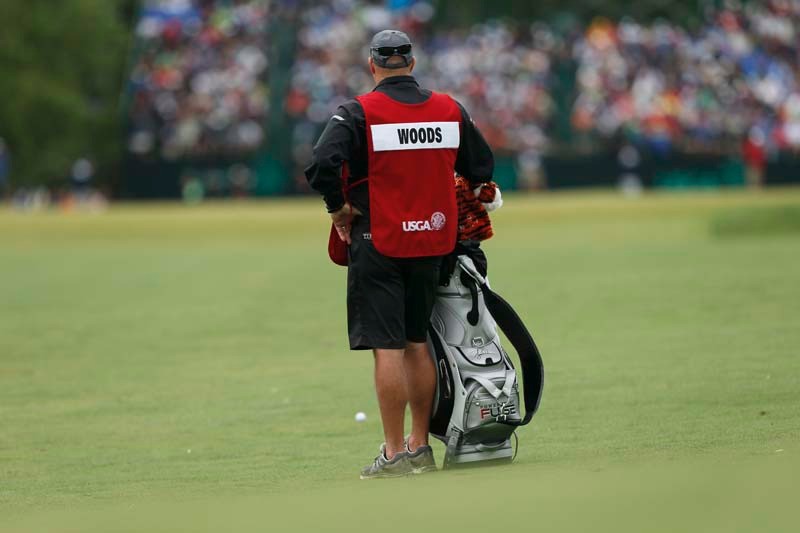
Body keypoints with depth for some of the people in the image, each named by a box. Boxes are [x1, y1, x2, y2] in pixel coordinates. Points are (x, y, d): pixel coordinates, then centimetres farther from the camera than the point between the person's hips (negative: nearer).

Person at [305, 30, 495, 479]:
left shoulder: (360, 112, -10)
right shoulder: (449, 109, 5)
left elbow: (323, 164, -22)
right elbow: (482, 167, 13)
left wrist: (338, 208, -6)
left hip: (379, 241, -5)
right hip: (433, 240, 5)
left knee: (386, 347, -4)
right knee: (417, 343, 14)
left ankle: (395, 454, -5)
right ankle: (420, 447, 17)